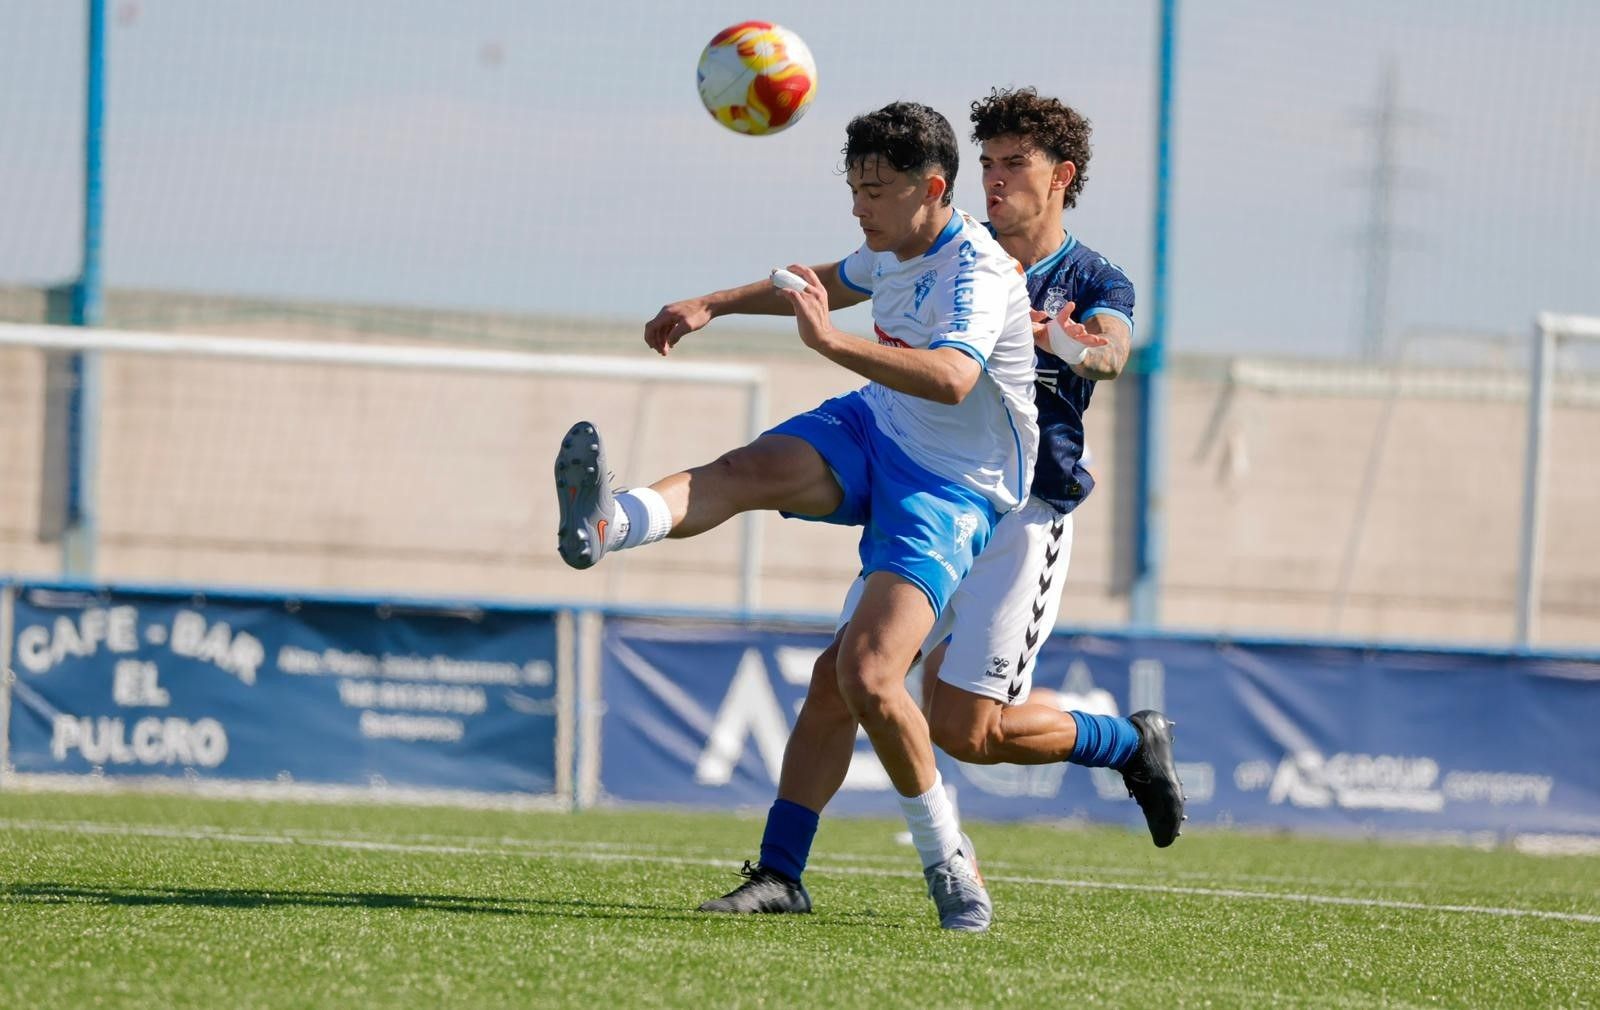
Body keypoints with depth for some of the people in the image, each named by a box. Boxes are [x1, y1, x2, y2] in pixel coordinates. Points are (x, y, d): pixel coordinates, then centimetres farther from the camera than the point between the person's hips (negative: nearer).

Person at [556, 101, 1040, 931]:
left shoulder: (978, 270, -24)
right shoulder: (893, 251, 2)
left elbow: (951, 378, -45)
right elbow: (831, 284, 27)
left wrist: (830, 342, -51)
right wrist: (711, 306, 22)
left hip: (950, 492, -8)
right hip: (874, 431, 8)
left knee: (865, 675, -22)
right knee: (747, 471, -25)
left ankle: (949, 863, -6)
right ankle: (605, 526, -49)